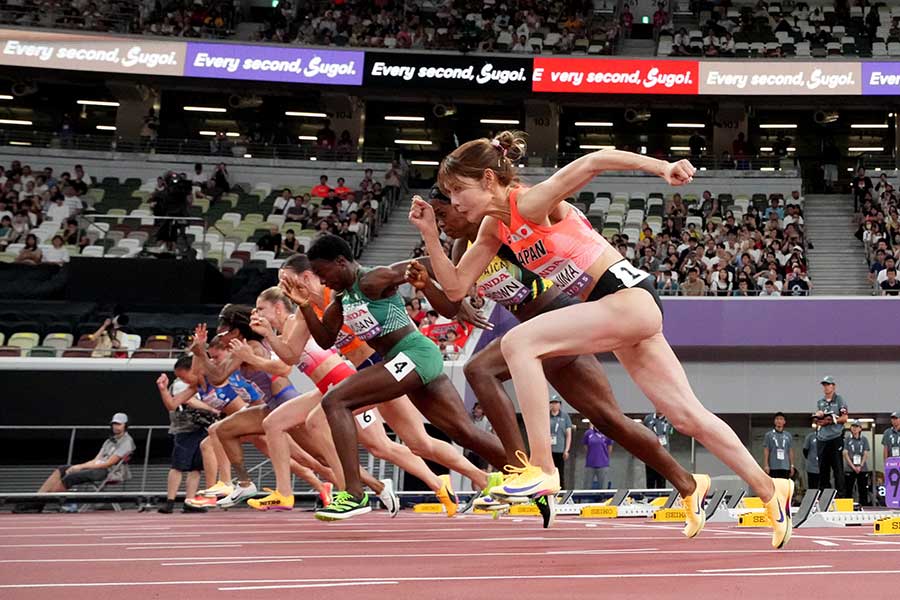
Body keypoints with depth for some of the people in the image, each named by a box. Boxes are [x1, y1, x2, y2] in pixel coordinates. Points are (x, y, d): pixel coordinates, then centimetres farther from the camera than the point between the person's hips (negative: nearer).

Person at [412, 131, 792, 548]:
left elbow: (593, 161, -23)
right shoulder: (494, 227, 11)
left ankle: (542, 469, -19)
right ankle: (770, 490, 24)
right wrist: (429, 233, 3)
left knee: (518, 343, -20)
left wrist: (661, 167, -33)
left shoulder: (530, 203, -13)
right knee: (688, 417, 13)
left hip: (628, 296, -10)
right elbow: (456, 288, 13)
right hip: (616, 310, 10)